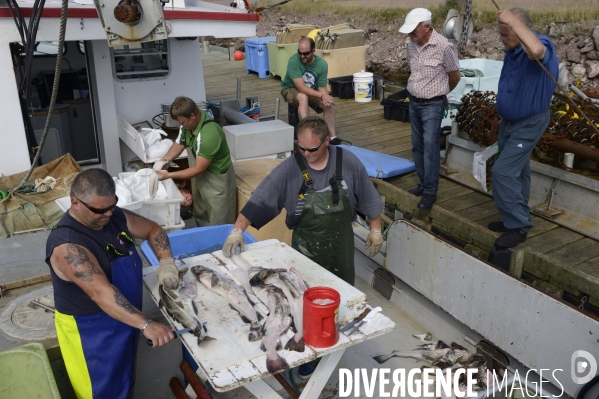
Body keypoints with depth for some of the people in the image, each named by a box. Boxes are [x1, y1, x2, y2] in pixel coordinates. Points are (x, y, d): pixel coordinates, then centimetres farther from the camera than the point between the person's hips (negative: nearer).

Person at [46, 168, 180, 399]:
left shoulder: (115, 216, -8)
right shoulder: (67, 245, -31)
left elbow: (152, 230, 6)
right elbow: (100, 292, -40)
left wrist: (166, 262, -12)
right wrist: (146, 325, -47)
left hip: (124, 318, 7)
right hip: (90, 329, -7)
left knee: (125, 379, 26)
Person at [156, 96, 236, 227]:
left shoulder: (209, 134, -34)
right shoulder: (188, 123, -8)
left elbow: (199, 169, -28)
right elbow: (179, 143, 8)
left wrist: (169, 175, -23)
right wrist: (164, 160, -10)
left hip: (217, 180, -8)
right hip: (200, 178, 8)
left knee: (217, 225, 4)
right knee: (200, 217, 22)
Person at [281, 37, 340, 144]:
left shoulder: (322, 64, -17)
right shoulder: (294, 60, -28)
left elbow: (322, 88, -15)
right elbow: (301, 87, -31)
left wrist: (325, 98, -38)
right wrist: (322, 95, -38)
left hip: (312, 92, 4)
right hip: (291, 89, -4)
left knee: (329, 103, -21)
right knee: (303, 97, -36)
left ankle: (333, 136, -16)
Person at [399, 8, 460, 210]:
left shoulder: (444, 46, -17)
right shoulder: (411, 45, 1)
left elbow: (454, 76, -4)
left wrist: (439, 93, 11)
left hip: (433, 104, -6)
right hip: (414, 102, 7)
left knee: (430, 144, -13)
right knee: (417, 145, 11)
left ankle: (430, 192, -8)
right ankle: (424, 184, 24)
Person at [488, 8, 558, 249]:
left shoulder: (542, 45, -24)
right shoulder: (512, 50, 2)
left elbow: (535, 51, -52)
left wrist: (513, 20, -42)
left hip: (529, 124, -9)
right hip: (509, 121, 9)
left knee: (503, 172, -13)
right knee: (516, 172, 17)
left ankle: (518, 226, 0)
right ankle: (516, 219, 30)